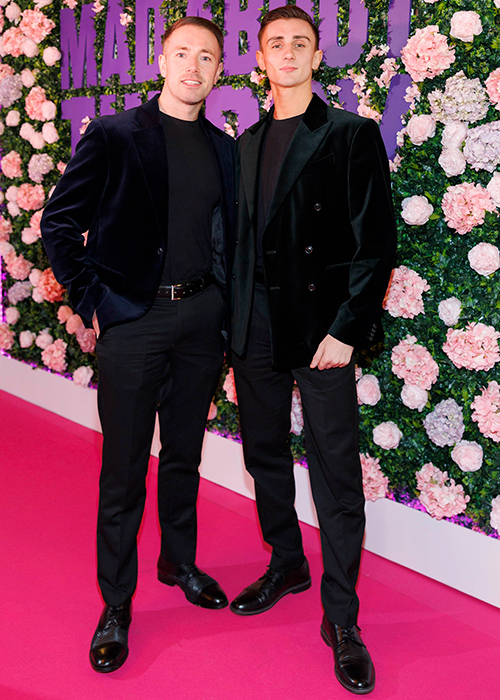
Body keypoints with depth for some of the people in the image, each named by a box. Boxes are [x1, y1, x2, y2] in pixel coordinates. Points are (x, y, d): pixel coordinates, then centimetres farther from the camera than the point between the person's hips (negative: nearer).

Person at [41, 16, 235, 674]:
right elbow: (59, 221, -3)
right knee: (124, 470, 2)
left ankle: (180, 562, 37)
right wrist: (91, 299, -7)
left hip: (202, 316, 4)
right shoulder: (113, 135, -3)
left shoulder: (226, 149, 10)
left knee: (185, 454, 16)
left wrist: (224, 302, 7)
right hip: (133, 318, -4)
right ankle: (115, 607, 16)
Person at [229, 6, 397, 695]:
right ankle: (286, 565, 37)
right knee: (265, 453, 16)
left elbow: (375, 241, -7)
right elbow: (241, 237, 14)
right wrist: (237, 318, 6)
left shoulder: (352, 135, -2)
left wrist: (347, 329, -14)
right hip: (256, 328, 6)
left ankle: (341, 617, 12)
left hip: (322, 328, -5)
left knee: (336, 474, -2)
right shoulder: (247, 144, 14)